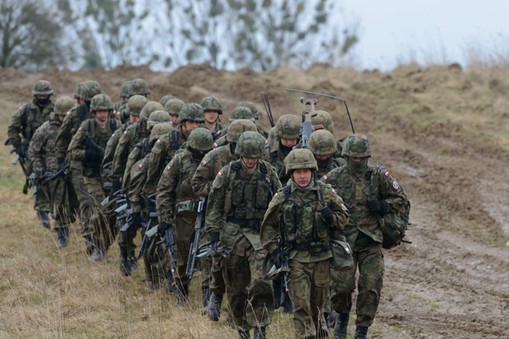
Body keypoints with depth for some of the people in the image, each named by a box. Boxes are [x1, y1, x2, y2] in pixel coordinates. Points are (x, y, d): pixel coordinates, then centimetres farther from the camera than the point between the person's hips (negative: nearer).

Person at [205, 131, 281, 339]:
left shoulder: (268, 173, 2)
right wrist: (214, 235, -6)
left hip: (260, 235, 0)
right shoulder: (227, 173, -3)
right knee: (236, 286, 7)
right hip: (233, 234, 0)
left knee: (261, 282, -15)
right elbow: (214, 206, 0)